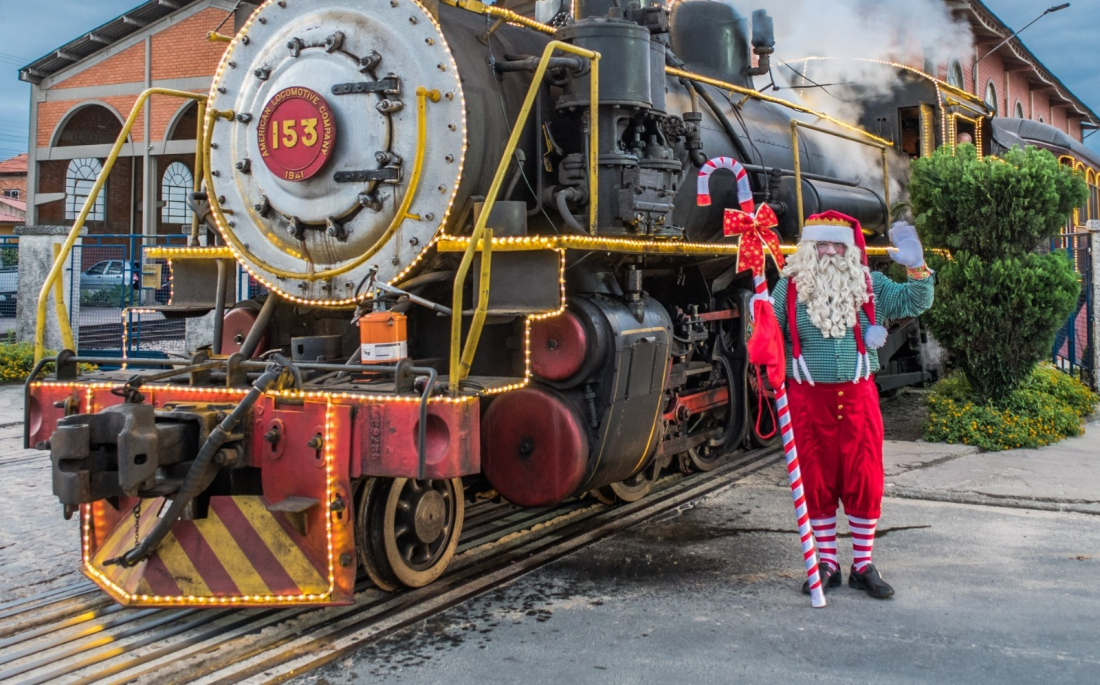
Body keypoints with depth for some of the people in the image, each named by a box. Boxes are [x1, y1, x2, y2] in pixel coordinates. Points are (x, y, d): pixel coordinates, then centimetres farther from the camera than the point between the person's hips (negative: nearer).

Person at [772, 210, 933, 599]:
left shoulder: (869, 286, 7)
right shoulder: (790, 287, 4)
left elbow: (912, 303, 0)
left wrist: (917, 269, -14)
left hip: (857, 395, 1)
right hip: (809, 398, -1)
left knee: (864, 481, 3)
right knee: (817, 482, 6)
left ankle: (863, 566, 16)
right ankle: (827, 563, 20)